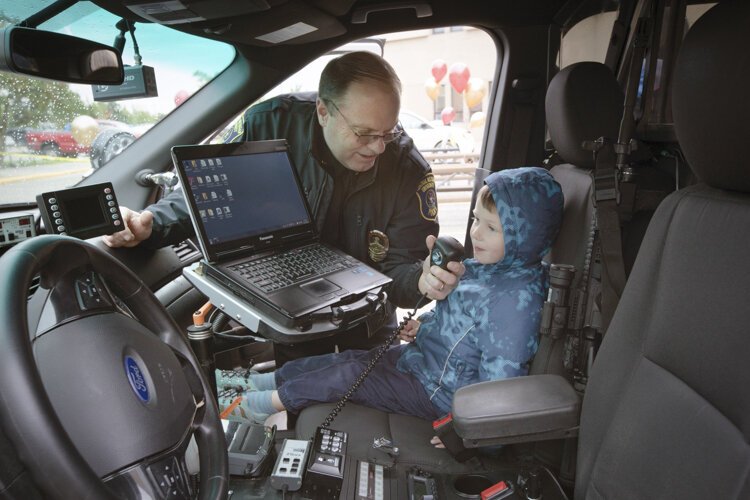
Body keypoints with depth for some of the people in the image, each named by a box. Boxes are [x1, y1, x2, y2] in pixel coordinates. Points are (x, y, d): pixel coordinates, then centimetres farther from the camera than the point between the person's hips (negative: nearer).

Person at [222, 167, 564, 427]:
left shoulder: (516, 298, -29)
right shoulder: (486, 267, 1)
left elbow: (499, 377, -27)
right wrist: (426, 322, 5)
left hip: (438, 390, -8)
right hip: (422, 355, 9)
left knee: (351, 376, -7)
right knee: (350, 359, 7)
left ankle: (274, 400, 13)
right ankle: (262, 381, 19)